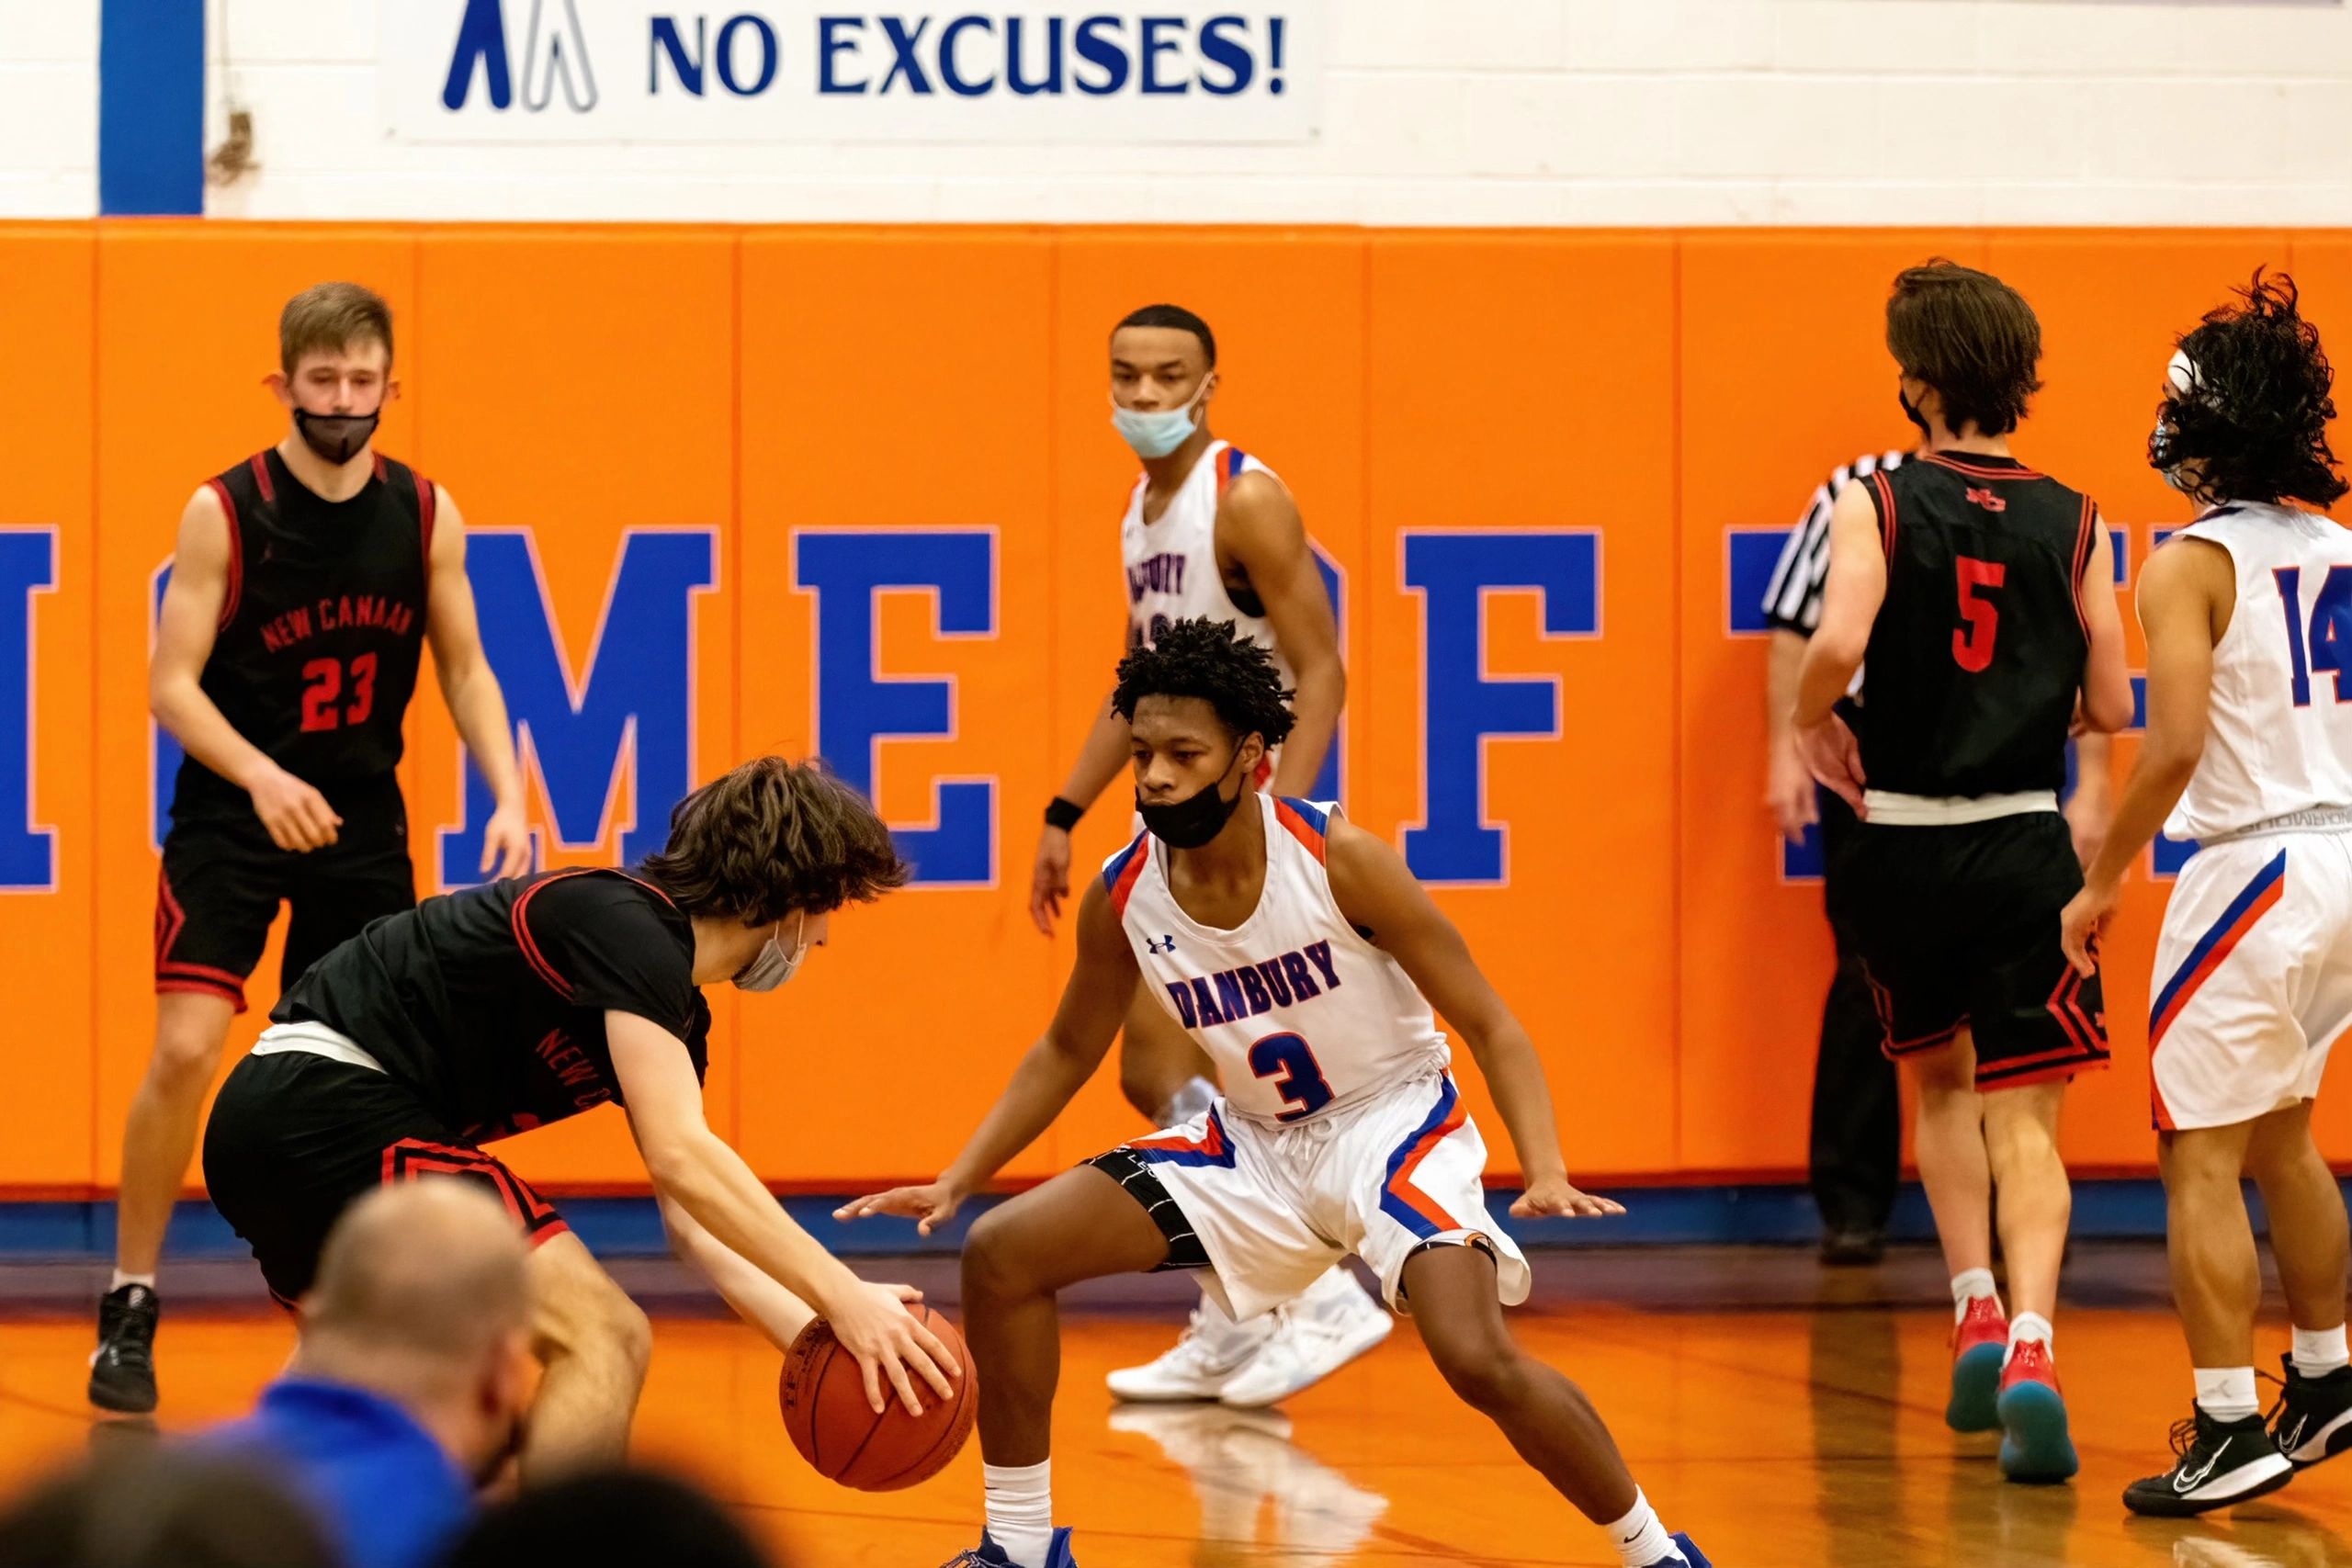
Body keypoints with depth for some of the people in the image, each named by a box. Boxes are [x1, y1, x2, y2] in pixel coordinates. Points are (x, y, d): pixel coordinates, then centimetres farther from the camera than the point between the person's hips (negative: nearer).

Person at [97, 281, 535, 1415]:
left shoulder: (425, 514, -1)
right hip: (233, 816, -4)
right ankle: (130, 1310, -4)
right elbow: (172, 684, -14)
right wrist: (262, 778, -30)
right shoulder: (225, 512, -13)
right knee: (185, 1050, -16)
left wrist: (508, 794, -7)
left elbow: (464, 667, 7)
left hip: (362, 820, 4)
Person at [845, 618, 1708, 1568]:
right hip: (1253, 1143, 5)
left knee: (1479, 1359, -29)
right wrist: (953, 1184, 1)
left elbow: (1488, 1026, -17)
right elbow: (1068, 1052, 10)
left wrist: (1548, 1175, -31)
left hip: (1391, 1124, -5)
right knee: (1002, 1255, -5)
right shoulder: (1123, 896, -10)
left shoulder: (1338, 860, -23)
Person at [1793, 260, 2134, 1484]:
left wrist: (1812, 725, -2)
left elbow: (1836, 643, -23)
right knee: (2023, 1119, -1)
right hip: (2026, 848, 0)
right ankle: (2028, 1346, -22)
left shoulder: (1877, 505, -6)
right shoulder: (2071, 524, 0)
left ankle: (1975, 1309, 14)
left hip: (1903, 844, 0)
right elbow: (2111, 709, 0)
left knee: (1942, 1084, 24)